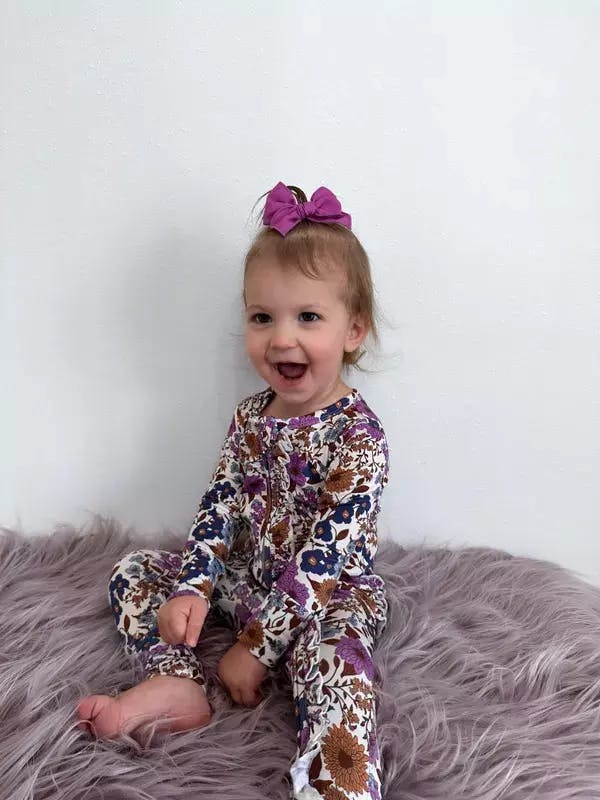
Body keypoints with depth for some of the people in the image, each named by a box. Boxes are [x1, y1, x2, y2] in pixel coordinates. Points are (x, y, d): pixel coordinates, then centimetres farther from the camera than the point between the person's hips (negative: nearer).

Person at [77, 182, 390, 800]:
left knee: (334, 655, -39)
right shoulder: (250, 417, -1)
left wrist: (257, 645, -21)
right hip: (248, 579, 7)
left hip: (331, 595, -7)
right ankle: (177, 683, -13)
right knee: (133, 572, 5)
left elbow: (325, 557, -23)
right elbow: (219, 506, 1)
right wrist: (191, 587, -14)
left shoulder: (357, 435, -21)